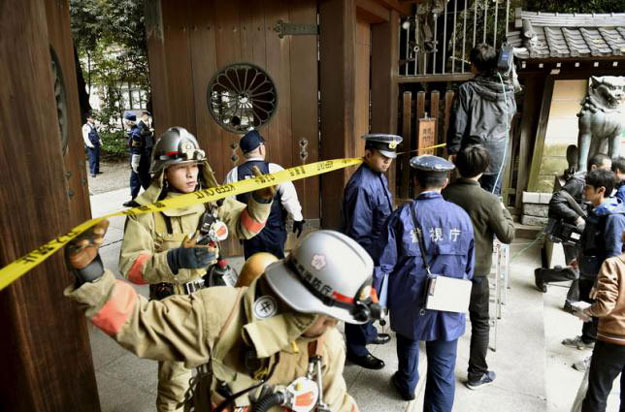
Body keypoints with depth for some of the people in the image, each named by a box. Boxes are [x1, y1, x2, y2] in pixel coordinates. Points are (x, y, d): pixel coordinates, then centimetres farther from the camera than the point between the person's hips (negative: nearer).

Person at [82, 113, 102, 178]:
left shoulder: (94, 126, 15)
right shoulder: (85, 126, -9)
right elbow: (85, 136, -15)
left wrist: (100, 141, 17)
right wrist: (89, 144, -21)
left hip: (97, 144, 8)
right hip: (91, 146, -8)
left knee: (97, 158, 11)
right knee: (92, 158, -7)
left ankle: (97, 171, 21)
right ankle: (92, 172, -2)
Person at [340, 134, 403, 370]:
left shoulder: (379, 176, 2)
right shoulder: (361, 186, -28)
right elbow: (358, 231, -26)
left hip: (378, 251, 9)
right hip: (365, 254, -9)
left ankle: (368, 333, 48)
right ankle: (356, 350, 26)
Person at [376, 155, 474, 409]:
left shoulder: (402, 215, -12)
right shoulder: (461, 216, -5)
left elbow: (384, 264, -11)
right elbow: (468, 267, 4)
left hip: (409, 303, 1)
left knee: (408, 343, 29)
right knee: (443, 369, 10)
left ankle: (407, 384, 54)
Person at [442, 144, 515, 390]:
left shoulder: (444, 193, -8)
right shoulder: (489, 200, -19)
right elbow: (508, 236, -10)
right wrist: (504, 211, 3)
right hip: (475, 271, -4)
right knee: (480, 323, 11)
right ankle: (476, 375, 20)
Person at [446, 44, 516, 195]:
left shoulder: (466, 89, -12)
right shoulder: (507, 89, -1)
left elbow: (458, 124, -12)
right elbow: (511, 114, 15)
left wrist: (453, 150, -4)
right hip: (499, 150, 3)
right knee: (493, 194, 13)